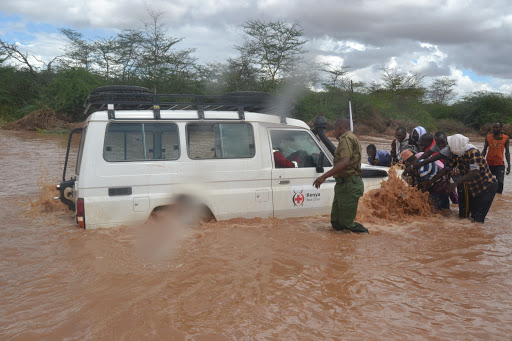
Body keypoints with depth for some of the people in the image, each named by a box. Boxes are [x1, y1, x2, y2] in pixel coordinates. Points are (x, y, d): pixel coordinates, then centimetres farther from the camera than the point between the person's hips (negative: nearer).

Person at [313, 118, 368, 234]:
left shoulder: (346, 139, -11)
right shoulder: (352, 138, 24)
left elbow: (345, 162, -26)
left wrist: (324, 176, -29)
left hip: (348, 185, -11)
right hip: (344, 184, 11)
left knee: (346, 222, -5)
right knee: (336, 221, 12)